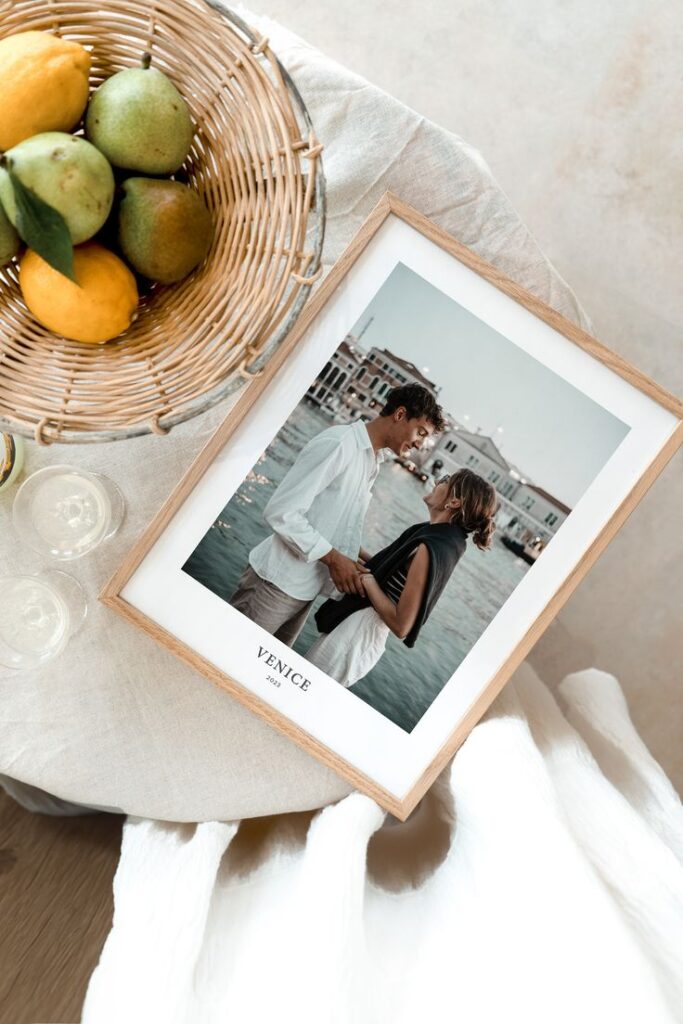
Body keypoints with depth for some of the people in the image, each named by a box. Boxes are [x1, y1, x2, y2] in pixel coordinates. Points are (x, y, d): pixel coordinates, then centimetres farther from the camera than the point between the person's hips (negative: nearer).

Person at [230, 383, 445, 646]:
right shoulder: (337, 444, -17)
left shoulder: (373, 463, 13)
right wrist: (333, 558, -18)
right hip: (279, 583, -9)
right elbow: (281, 512, -21)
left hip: (308, 589, 9)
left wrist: (369, 560, 4)